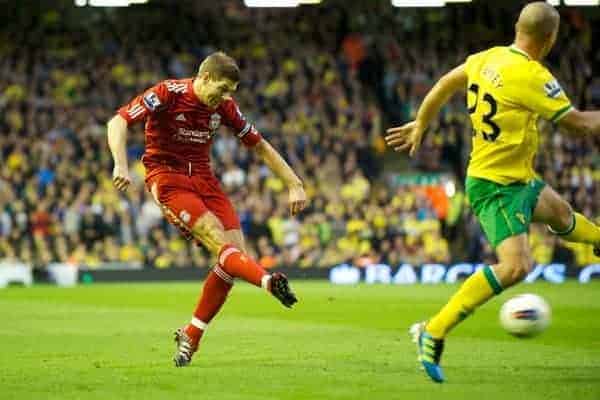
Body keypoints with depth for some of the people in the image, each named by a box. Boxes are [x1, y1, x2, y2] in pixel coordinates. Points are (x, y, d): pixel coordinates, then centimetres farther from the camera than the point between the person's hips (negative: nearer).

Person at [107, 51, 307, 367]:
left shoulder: (223, 106, 4)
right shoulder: (167, 93, -12)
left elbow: (260, 146, 13)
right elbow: (118, 122, -18)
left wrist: (294, 185, 7)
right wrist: (120, 164, -34)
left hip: (203, 178, 6)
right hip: (167, 177, -6)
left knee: (234, 252, -9)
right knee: (218, 240, -26)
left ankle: (190, 337, 2)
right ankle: (268, 281, -51)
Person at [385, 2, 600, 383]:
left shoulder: (486, 58, 0)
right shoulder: (532, 77, -24)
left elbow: (444, 85, 15)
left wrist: (419, 125, 29)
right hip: (496, 186, -10)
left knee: (561, 213, 33)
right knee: (515, 266, -21)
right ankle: (434, 332, -20)